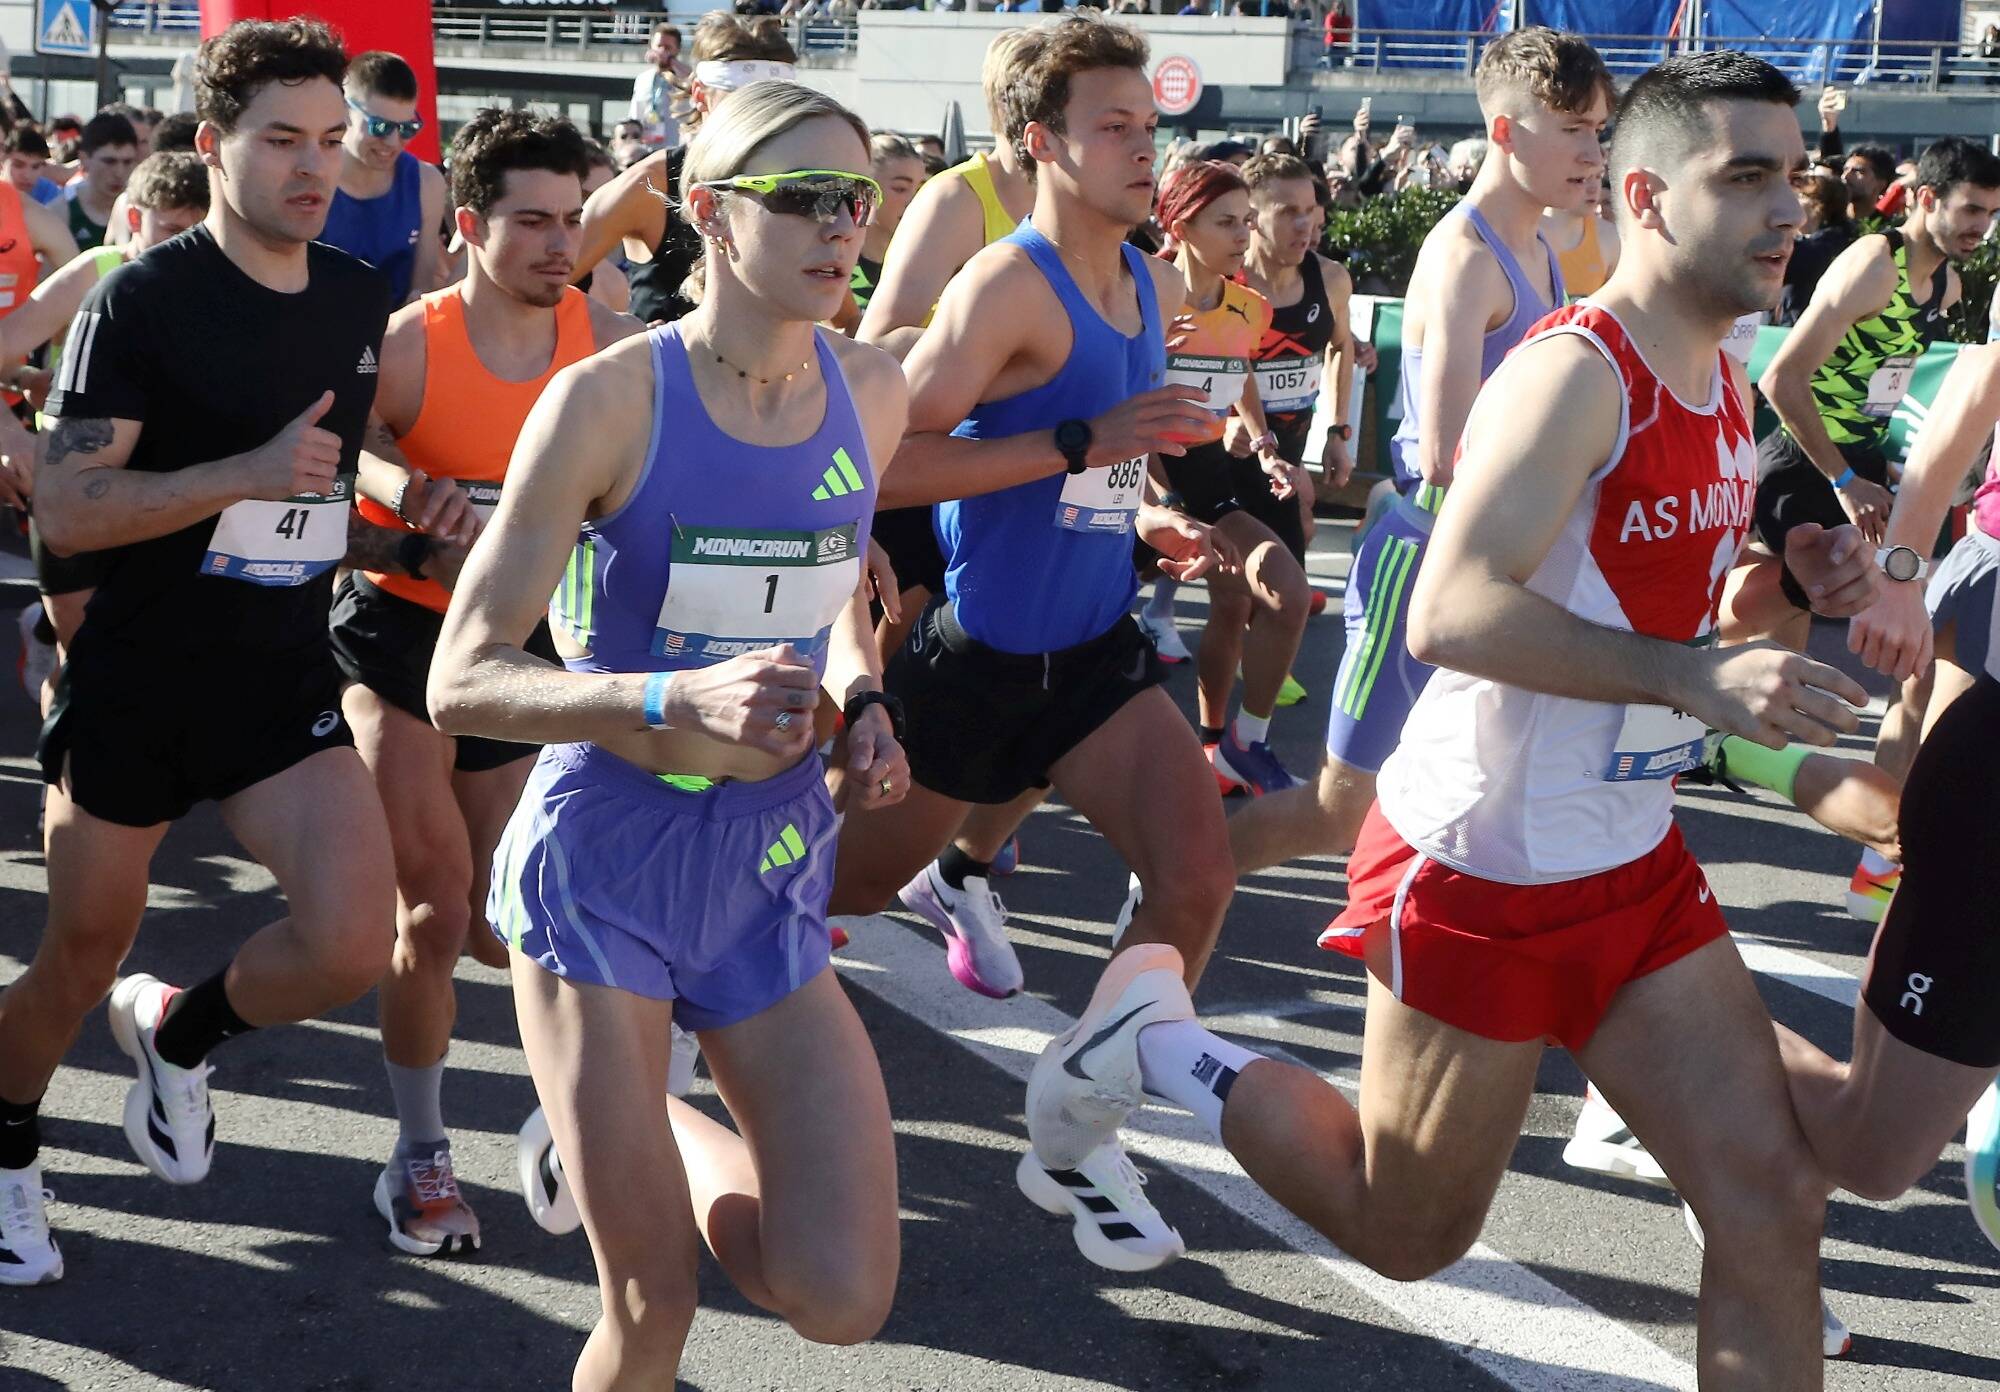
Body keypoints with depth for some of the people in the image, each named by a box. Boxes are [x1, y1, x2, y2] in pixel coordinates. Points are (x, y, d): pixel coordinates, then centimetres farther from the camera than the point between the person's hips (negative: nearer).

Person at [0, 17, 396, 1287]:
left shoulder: (364, 301, 4)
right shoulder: (143, 301, -12)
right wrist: (251, 474, -28)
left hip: (287, 682, 4)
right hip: (133, 685, -3)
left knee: (354, 944, -16)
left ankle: (180, 1033, 16)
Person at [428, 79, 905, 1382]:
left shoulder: (871, 390, 0)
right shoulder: (610, 398, -14)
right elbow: (462, 681, -16)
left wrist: (864, 701, 1)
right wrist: (678, 697, -30)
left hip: (772, 869, 4)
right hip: (605, 864, -4)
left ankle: (658, 1130, 24)